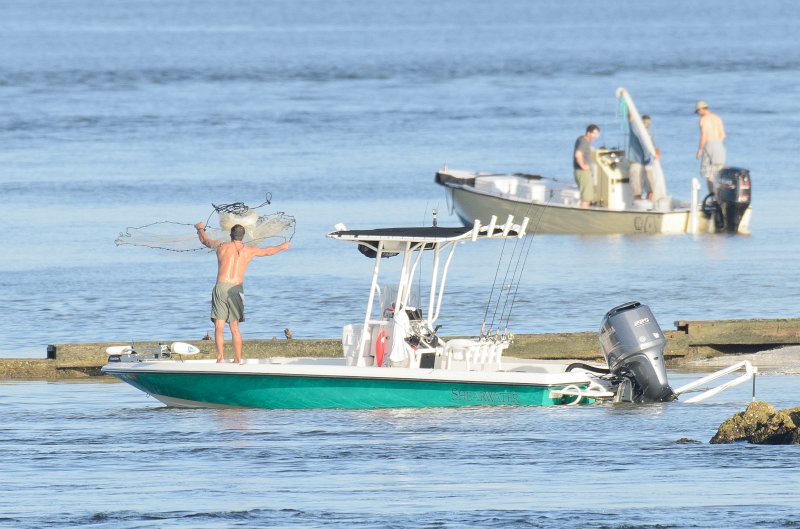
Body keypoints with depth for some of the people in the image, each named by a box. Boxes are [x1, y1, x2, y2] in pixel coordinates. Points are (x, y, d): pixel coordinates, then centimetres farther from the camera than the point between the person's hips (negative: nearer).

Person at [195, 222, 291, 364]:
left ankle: (220, 356, -18)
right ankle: (238, 359, 9)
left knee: (219, 326, -3)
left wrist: (200, 228, 47)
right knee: (234, 327, 11)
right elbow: (267, 251, 28)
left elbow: (204, 240, 24)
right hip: (236, 290, 2)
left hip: (221, 288, -2)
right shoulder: (249, 251, 10)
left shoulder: (221, 246, 5)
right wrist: (282, 247, 49)